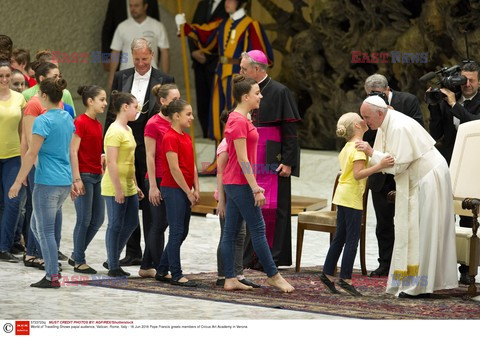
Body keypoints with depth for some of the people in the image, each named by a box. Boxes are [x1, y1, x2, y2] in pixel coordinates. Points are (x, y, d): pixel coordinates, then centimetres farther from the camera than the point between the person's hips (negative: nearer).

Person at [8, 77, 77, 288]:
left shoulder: (43, 121, -14)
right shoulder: (67, 118, 10)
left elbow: (32, 154, -15)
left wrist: (18, 181, -11)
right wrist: (72, 181, 26)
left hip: (47, 182, -8)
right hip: (64, 182, 8)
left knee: (46, 231, -1)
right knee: (38, 227, 19)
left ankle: (53, 277, -1)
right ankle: (52, 268, 17)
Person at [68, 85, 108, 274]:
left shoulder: (97, 124, 13)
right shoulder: (80, 122, -12)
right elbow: (73, 151, -15)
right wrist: (77, 179, -19)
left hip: (96, 175, 8)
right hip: (84, 175, -8)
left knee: (98, 219, 9)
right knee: (84, 219, -3)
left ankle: (76, 255, 21)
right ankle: (78, 261, 6)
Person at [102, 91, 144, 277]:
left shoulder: (128, 130, 14)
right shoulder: (115, 131, -16)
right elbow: (111, 162, -21)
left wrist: (135, 185, 20)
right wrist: (117, 189, -21)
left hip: (128, 187, 10)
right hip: (115, 187, -10)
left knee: (131, 223, 13)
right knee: (116, 225, -2)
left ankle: (112, 260, 24)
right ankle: (113, 266, 7)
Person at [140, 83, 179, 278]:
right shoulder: (154, 124, -9)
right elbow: (150, 157, -11)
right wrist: (153, 185, -14)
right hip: (158, 180, -7)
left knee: (160, 224, 11)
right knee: (159, 223, -3)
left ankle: (146, 267, 19)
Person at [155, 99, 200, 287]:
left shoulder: (186, 137, 14)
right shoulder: (170, 138, -13)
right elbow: (174, 168, -17)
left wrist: (196, 190, 5)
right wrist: (188, 192, -13)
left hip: (185, 190, 9)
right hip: (173, 189, -9)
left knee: (182, 233, 12)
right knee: (177, 232, -6)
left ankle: (162, 271, 20)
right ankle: (176, 275, -2)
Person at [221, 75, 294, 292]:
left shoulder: (238, 119, 15)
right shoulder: (239, 121, -16)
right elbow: (242, 159, -19)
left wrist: (254, 186, 18)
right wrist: (255, 189, -19)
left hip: (233, 182, 10)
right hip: (241, 182, -10)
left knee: (230, 231, 7)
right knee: (258, 229, -2)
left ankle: (230, 280, 8)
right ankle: (273, 275, 4)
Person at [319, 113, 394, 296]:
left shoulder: (347, 147, 14)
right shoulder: (359, 147, -15)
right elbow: (358, 174, -24)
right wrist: (379, 166, -34)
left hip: (342, 196, 9)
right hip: (352, 198, -9)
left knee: (340, 237, 13)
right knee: (352, 239, -6)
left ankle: (328, 273, 15)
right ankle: (345, 278, -7)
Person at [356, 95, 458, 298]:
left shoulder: (400, 128, -23)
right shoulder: (385, 126, 7)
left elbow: (398, 164, -25)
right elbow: (385, 159, 14)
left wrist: (371, 152, -22)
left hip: (429, 180, -10)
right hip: (417, 181, 10)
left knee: (421, 231, -7)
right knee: (412, 231, 9)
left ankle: (420, 285, -5)